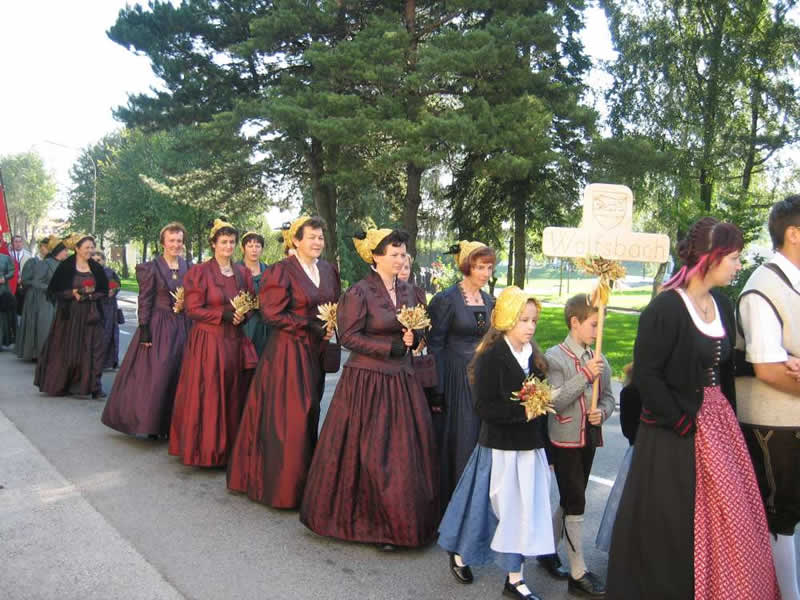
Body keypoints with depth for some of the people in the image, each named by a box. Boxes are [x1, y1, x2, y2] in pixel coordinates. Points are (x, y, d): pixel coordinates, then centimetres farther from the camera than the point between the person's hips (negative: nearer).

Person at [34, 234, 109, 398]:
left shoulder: (96, 268, 7)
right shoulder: (65, 266, -2)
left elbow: (104, 290, 11)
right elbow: (53, 290, -2)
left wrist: (90, 295, -6)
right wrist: (72, 293, -15)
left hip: (91, 315, 3)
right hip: (70, 314, -2)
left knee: (93, 349, -3)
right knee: (67, 350, 4)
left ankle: (94, 386, 0)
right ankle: (61, 385, 19)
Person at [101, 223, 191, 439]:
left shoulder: (188, 267, 8)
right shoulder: (151, 267, -5)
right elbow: (144, 301, -7)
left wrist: (185, 305, -4)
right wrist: (144, 331, -12)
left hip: (182, 326, 5)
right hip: (158, 326, -4)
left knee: (178, 376, 7)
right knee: (154, 375, -4)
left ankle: (171, 423, 18)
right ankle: (152, 424, 8)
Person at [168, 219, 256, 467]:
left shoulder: (242, 273, 11)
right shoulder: (200, 272, -2)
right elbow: (192, 309, -7)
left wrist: (243, 315, -5)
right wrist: (224, 314, -16)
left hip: (235, 341, 4)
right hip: (207, 341, -4)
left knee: (233, 397, 7)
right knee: (206, 397, -3)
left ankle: (229, 449, 18)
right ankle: (203, 449, 9)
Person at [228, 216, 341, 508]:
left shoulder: (329, 270, 10)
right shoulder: (281, 271, -9)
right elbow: (273, 314, -14)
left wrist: (331, 327, -1)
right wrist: (312, 328, -15)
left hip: (316, 352, 6)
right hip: (287, 351, -6)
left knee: (309, 415, 12)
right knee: (286, 417, -3)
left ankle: (304, 480, 24)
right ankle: (282, 484, 12)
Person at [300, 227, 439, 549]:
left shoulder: (407, 291, 11)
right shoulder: (358, 293, -9)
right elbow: (349, 337, -12)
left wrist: (413, 337, -4)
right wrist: (392, 347, -14)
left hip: (402, 381, 6)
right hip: (367, 381, -6)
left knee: (406, 453, 7)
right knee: (367, 455, 1)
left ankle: (402, 521, 20)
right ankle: (364, 520, 17)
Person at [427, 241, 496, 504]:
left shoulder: (489, 301, 10)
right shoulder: (447, 299, -9)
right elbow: (435, 344, -9)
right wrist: (438, 390, -12)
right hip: (457, 378, -6)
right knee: (460, 442, 0)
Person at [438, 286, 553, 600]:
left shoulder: (533, 356, 7)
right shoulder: (491, 356, -15)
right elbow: (485, 407, -19)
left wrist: (545, 448, 12)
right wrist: (521, 411, -26)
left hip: (530, 447, 6)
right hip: (500, 449, -6)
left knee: (523, 512, 10)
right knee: (503, 509, 7)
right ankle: (459, 554, 31)